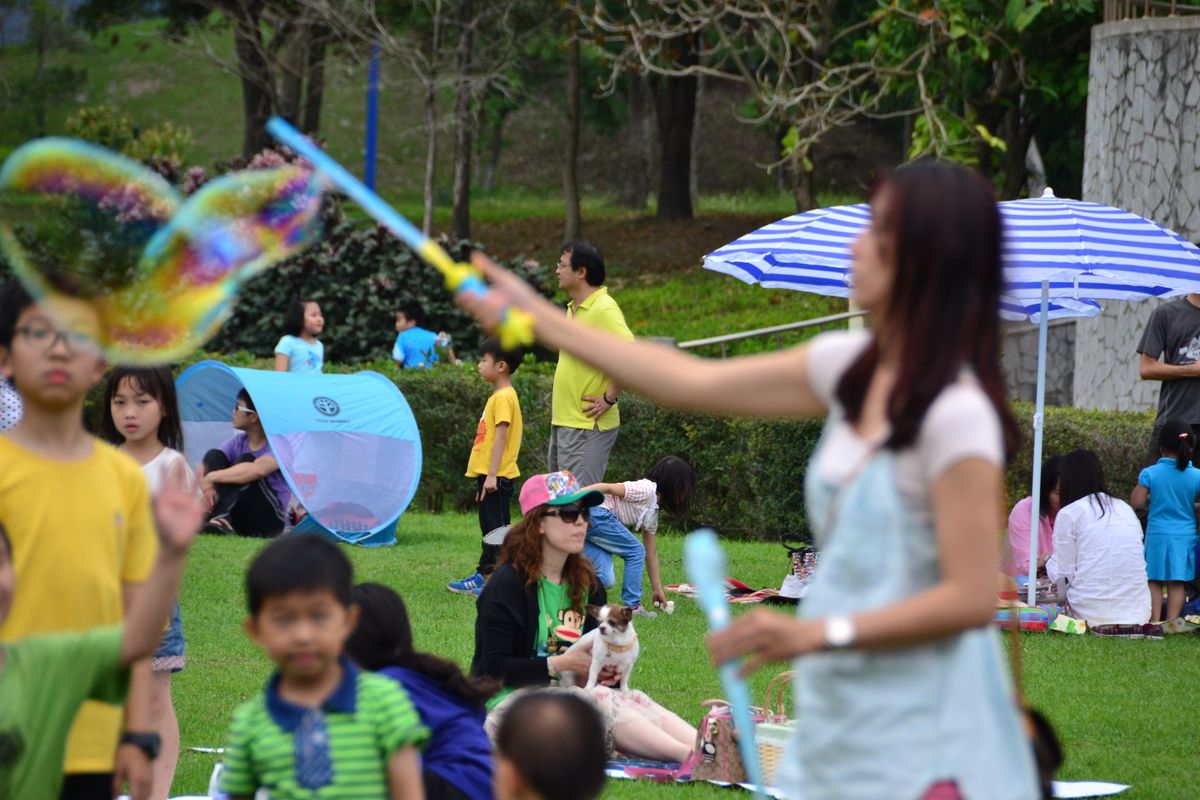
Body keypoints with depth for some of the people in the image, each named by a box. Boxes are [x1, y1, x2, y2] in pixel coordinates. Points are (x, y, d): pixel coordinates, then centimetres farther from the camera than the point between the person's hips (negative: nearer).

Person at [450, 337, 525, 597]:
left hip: (497, 476, -10)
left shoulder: (504, 397, -15)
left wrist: (492, 475, -25)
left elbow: (501, 436, -22)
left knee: (497, 527, -8)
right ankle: (483, 575, 24)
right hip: (488, 475, 10)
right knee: (489, 527, 16)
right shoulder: (498, 395, 16)